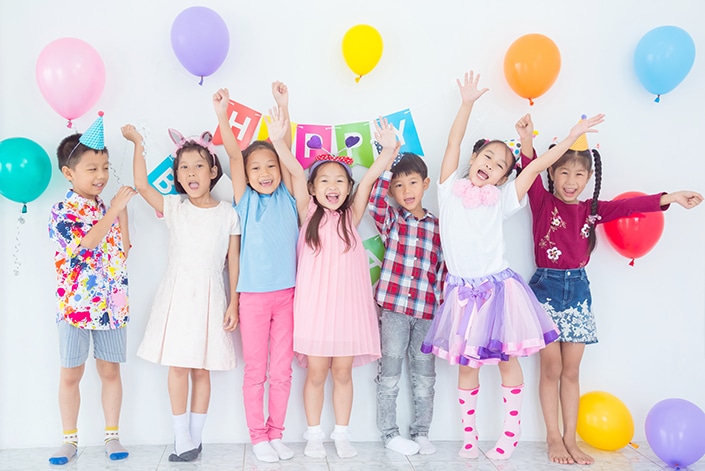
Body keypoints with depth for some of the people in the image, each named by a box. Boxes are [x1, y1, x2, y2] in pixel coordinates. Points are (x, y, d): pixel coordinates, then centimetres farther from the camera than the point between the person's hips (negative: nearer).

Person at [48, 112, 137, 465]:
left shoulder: (107, 208, 8)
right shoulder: (62, 210, -9)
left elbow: (123, 248, 4)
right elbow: (86, 243, -24)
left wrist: (122, 211, -3)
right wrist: (115, 209, -19)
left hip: (112, 303, 4)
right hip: (76, 304, -4)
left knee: (110, 370, 10)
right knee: (71, 374, 7)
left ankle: (112, 435, 22)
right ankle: (70, 440, 21)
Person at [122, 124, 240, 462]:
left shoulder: (228, 214, -1)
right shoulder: (173, 207, 2)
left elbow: (233, 261, 1)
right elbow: (141, 185, -12)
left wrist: (233, 304, -1)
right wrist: (138, 144, -9)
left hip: (210, 297, -1)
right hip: (177, 295, 1)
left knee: (201, 369, 6)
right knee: (178, 365, 1)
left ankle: (195, 437, 19)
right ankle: (182, 438, 14)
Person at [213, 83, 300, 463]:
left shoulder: (287, 197, 3)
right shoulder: (245, 201, 1)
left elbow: (287, 150, -6)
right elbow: (234, 155, -10)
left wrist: (283, 107, -12)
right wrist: (222, 115, -20)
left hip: (287, 294, 1)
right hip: (253, 296, -1)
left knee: (281, 370, 10)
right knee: (255, 371, 7)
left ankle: (276, 433, 24)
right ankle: (258, 436, 21)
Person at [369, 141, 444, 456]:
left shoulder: (438, 227, 7)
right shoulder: (390, 220, 2)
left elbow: (443, 270, 8)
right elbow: (375, 199, -19)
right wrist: (389, 156, -22)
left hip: (428, 312, 2)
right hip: (394, 309, -2)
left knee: (425, 377, 11)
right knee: (390, 375, 7)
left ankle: (421, 433, 25)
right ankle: (389, 433, 21)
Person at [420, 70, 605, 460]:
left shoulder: (501, 199, 2)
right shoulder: (451, 189, 1)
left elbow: (537, 165, 0)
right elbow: (453, 142, -2)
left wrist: (573, 136, -2)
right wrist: (467, 103, -5)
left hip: (498, 288, 1)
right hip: (463, 291, 0)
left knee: (508, 360, 7)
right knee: (466, 365, 8)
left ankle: (509, 437, 23)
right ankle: (468, 437, 23)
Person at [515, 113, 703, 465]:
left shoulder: (591, 209, 7)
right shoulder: (543, 202, -4)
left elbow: (630, 206, 2)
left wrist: (671, 198, -9)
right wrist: (527, 143, -37)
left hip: (578, 290, 4)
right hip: (546, 288, -4)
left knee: (571, 371, 8)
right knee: (551, 368, 1)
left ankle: (570, 439, 18)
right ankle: (553, 438, 14)